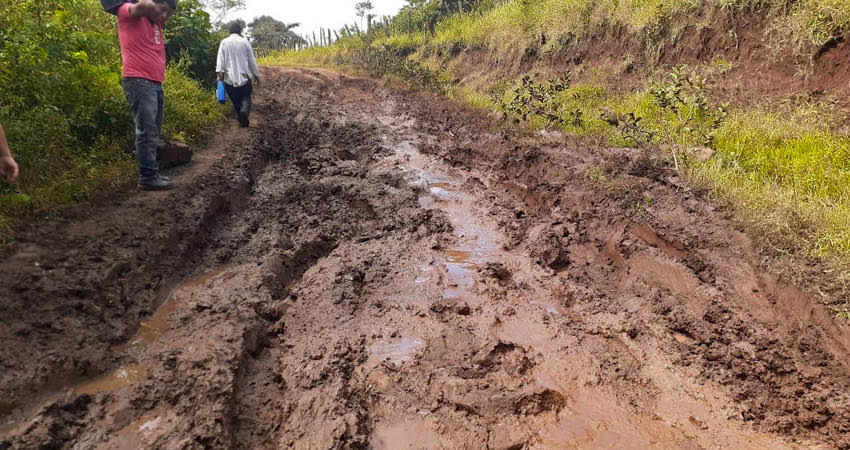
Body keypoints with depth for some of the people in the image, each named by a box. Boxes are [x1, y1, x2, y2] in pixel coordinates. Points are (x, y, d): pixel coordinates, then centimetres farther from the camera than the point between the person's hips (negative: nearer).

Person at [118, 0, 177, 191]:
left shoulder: (157, 23, 21)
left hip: (156, 84, 9)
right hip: (139, 82, -8)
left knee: (153, 134, 8)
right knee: (147, 133, -11)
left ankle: (151, 174, 13)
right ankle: (148, 177, -10)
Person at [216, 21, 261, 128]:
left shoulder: (224, 42, 2)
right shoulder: (244, 42, -1)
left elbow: (220, 59, -6)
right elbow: (252, 60, 2)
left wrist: (219, 72, -8)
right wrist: (256, 74, 10)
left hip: (229, 78, 1)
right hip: (244, 77, -1)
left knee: (236, 100, 12)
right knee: (246, 97, 10)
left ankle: (242, 120, 13)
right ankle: (245, 110, -20)